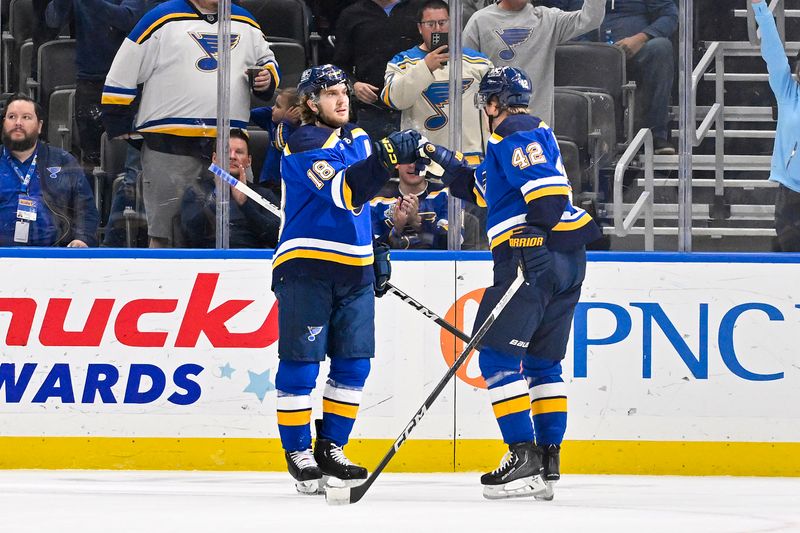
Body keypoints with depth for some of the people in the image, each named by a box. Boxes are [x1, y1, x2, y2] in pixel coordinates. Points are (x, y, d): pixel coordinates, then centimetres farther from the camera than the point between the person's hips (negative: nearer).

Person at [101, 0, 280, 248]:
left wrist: (267, 78, 7)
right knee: (164, 236, -2)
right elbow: (121, 77, 0)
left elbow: (267, 62, 31)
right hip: (170, 144, -5)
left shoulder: (246, 23, 16)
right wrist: (120, 133, -2)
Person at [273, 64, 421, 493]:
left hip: (354, 270, 7)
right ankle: (298, 453, 2)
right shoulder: (304, 144, -11)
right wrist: (385, 156, -36)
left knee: (353, 365, 5)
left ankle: (330, 448, 14)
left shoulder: (359, 140, 15)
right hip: (305, 268, -7)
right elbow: (344, 192, -25)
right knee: (300, 363, -5)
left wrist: (378, 254, 20)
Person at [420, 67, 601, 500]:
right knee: (542, 362, 13)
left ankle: (524, 457, -16)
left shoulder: (516, 135, -7)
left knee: (498, 356, -8)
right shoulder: (532, 133, 25)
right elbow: (485, 191, 34)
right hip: (567, 260, 10)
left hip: (536, 257, -10)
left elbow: (547, 188, -22)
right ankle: (548, 464, 10)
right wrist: (447, 162, 32)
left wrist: (534, 243, -27)